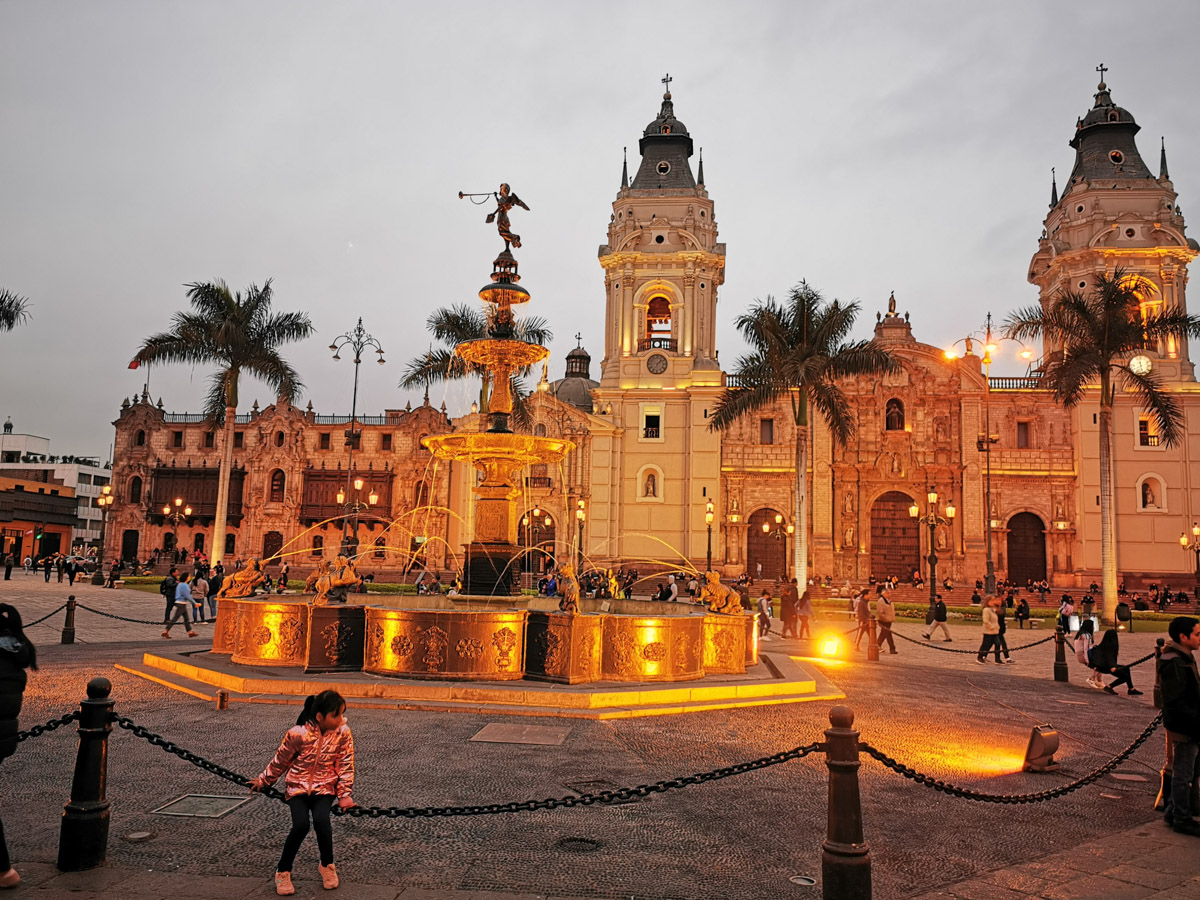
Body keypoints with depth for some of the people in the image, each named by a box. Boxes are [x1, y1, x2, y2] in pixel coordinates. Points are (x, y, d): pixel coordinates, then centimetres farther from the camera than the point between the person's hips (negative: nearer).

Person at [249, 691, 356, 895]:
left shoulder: (343, 733, -10)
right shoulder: (298, 734, -16)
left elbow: (346, 766, -4)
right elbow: (281, 760, 1)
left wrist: (345, 794, -8)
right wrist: (263, 781, 13)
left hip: (325, 788, 1)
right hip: (297, 787, -1)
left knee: (321, 821, -26)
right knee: (301, 825, -24)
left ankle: (327, 865, 3)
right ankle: (283, 871, 3)